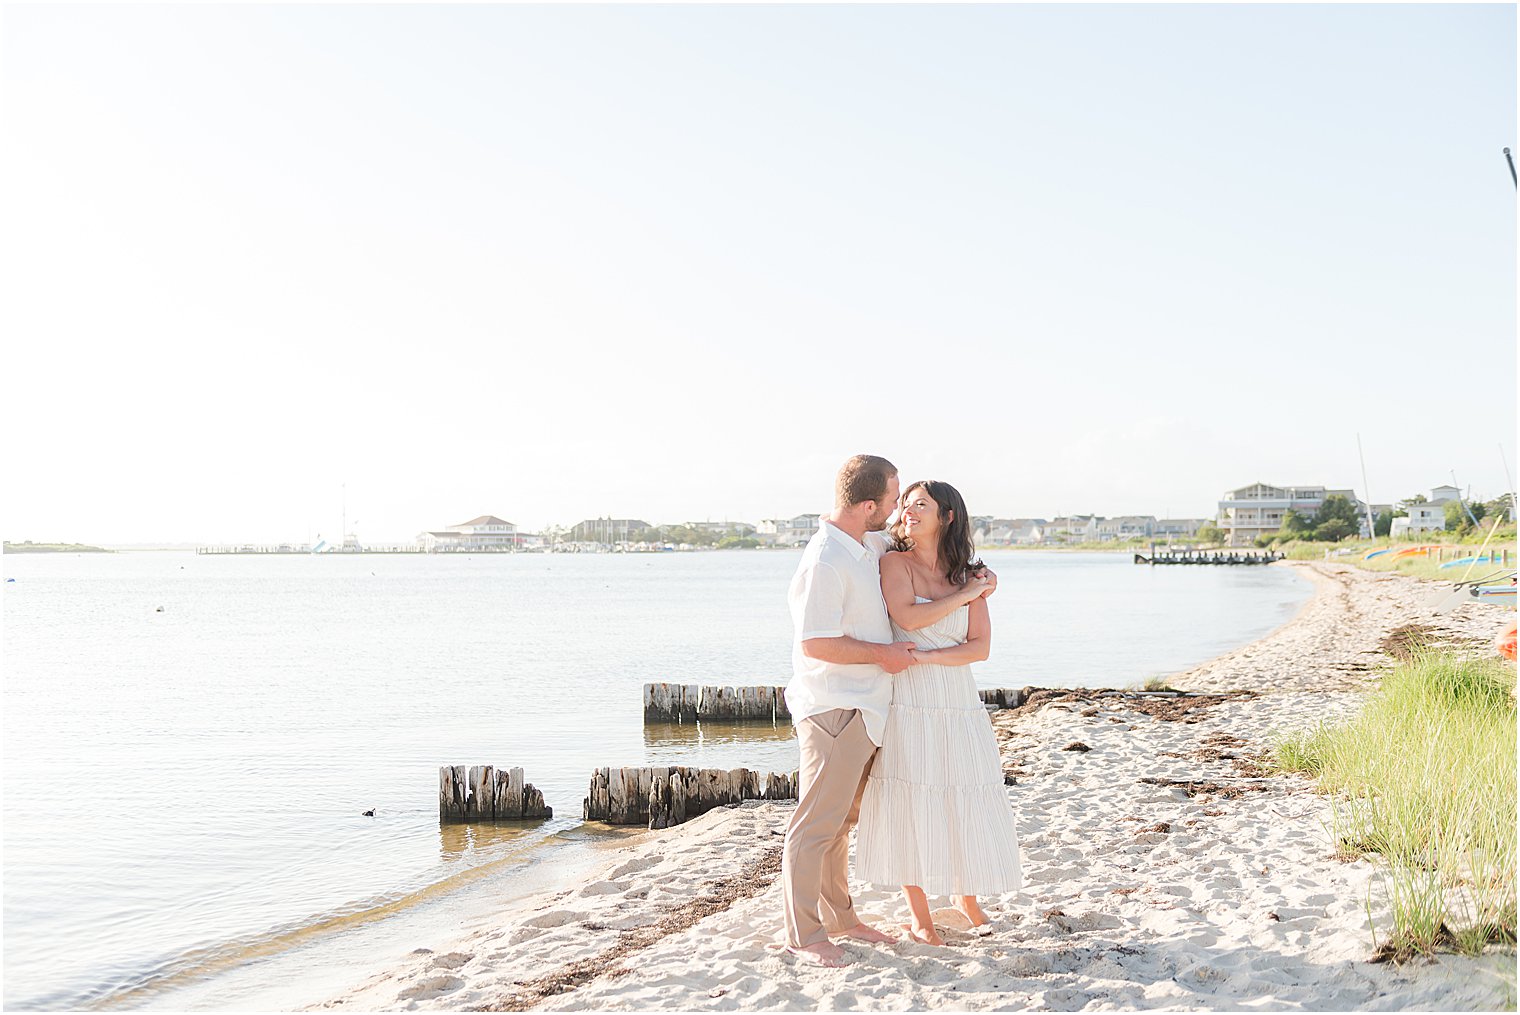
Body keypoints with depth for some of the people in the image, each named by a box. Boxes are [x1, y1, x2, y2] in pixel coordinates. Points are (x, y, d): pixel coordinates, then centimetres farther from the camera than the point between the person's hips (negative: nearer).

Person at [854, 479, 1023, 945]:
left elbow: (980, 646, -1)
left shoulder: (971, 575, 7)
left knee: (966, 801, 6)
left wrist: (927, 656, -15)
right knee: (909, 802, 0)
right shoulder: (894, 562, 0)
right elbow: (907, 617, -16)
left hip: (958, 705, 3)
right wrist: (965, 594, -9)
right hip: (908, 703, -3)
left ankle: (967, 897, 30)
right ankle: (918, 916, 14)